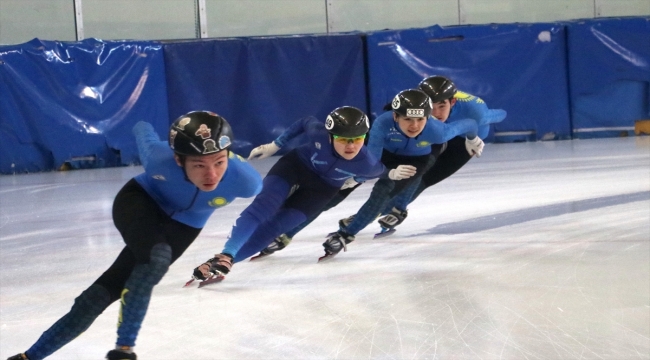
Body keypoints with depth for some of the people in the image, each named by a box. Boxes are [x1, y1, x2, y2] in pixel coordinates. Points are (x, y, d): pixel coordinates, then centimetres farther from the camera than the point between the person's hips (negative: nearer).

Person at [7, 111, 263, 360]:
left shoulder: (244, 179, -35)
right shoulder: (161, 159, -38)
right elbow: (144, 132, -13)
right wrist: (142, 128, 10)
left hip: (183, 225, 2)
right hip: (139, 201, -2)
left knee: (109, 288, -3)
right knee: (157, 258, -34)